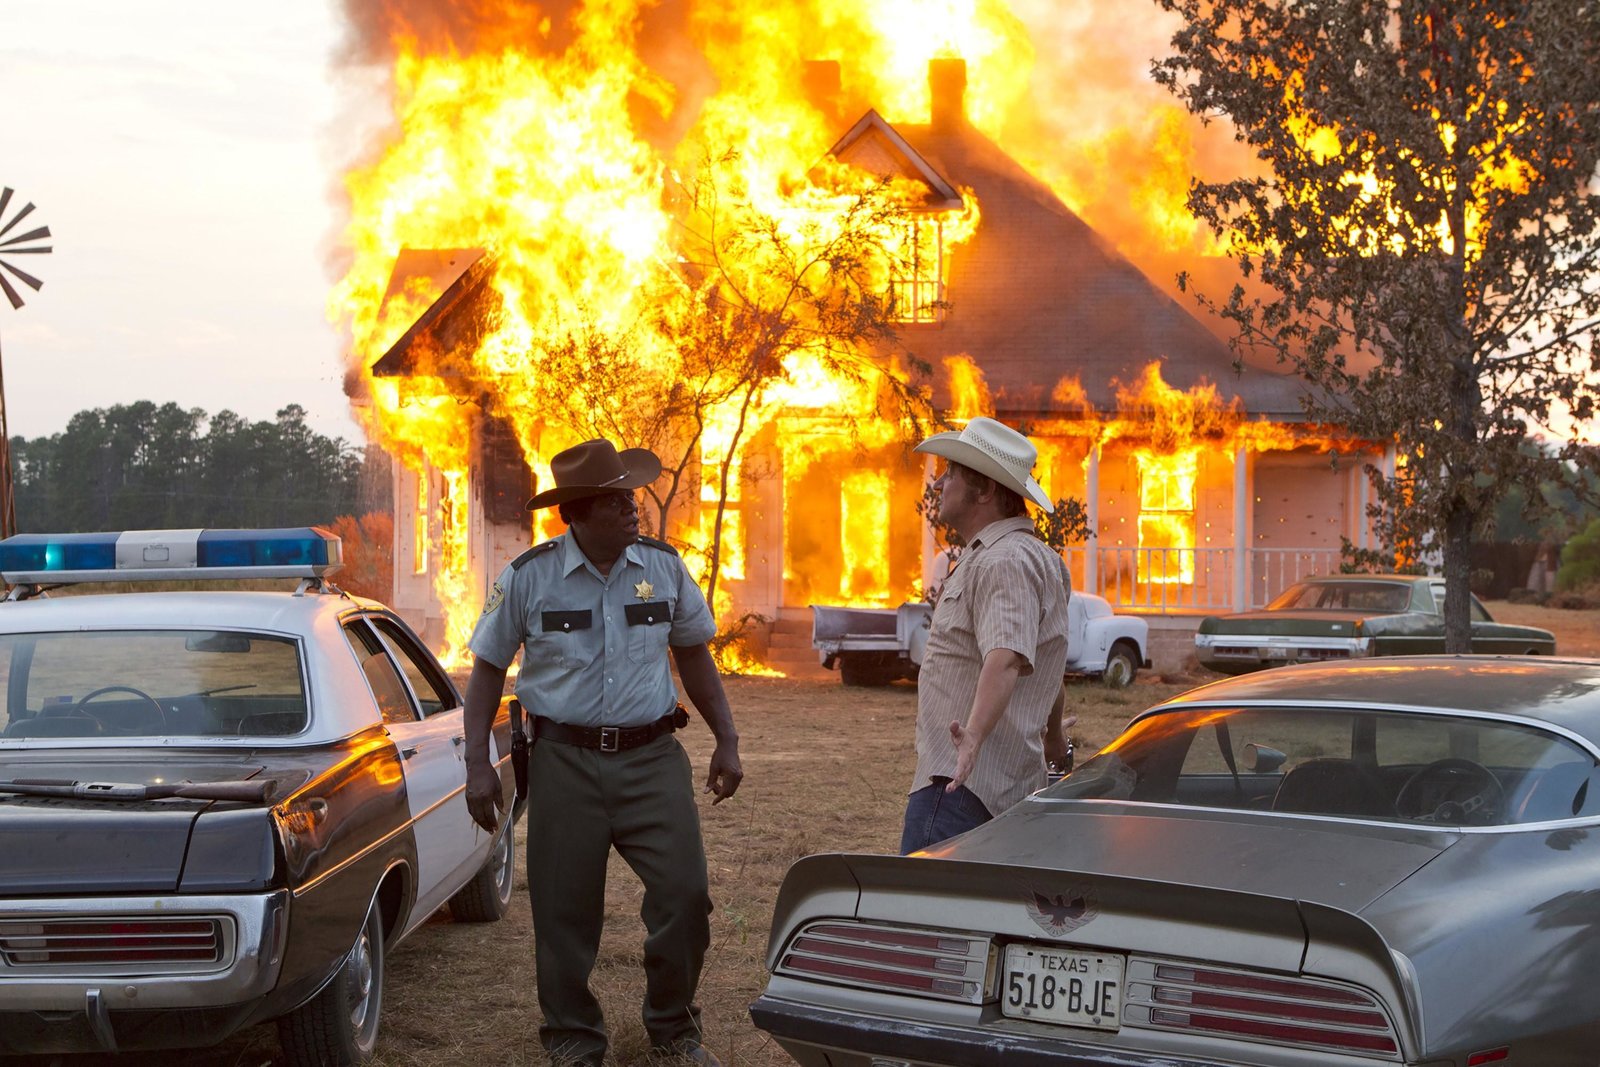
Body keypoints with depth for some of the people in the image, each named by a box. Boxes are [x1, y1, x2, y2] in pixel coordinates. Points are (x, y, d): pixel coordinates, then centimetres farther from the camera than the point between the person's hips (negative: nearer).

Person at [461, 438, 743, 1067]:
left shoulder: (664, 566, 3)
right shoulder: (529, 577, -4)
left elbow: (694, 656, 15)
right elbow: (487, 668, 3)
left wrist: (726, 741, 11)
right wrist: (478, 764, -2)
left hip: (652, 756, 2)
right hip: (565, 761, -2)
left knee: (684, 893, -4)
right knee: (565, 910, 4)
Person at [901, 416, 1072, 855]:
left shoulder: (1005, 562, -14)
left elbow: (1006, 658, -31)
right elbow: (1040, 658, 34)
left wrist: (974, 734, -46)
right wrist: (1052, 736, 47)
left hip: (964, 781, -11)